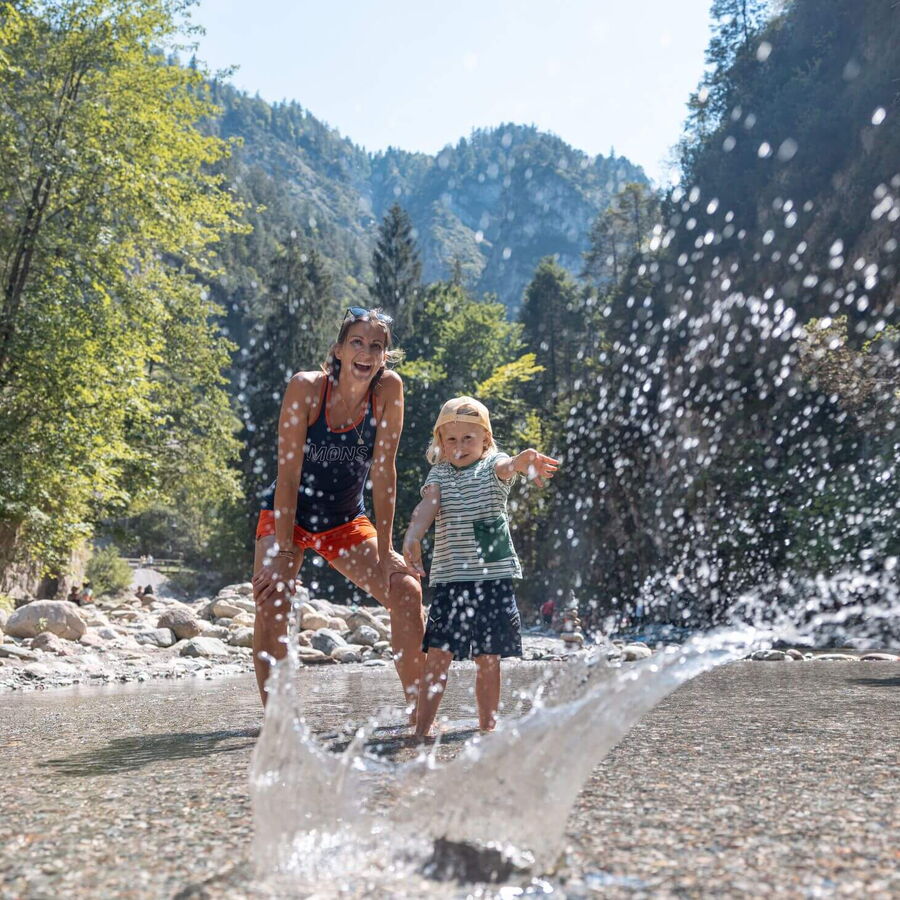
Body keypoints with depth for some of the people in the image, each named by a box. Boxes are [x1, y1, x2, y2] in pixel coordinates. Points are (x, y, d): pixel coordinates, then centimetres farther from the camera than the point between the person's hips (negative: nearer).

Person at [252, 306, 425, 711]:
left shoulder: (389, 390, -14)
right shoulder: (306, 387, -21)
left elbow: (383, 471, -14)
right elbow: (288, 472, -22)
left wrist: (384, 551, -16)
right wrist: (284, 553, -26)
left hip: (346, 522, 2)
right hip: (286, 515, -2)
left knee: (407, 591, -10)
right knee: (271, 599, -22)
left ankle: (417, 712, 3)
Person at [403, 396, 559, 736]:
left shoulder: (492, 467, 5)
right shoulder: (440, 474, 10)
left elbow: (505, 465, -20)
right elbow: (427, 506, -8)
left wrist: (523, 460, -45)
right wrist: (412, 537, -28)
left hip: (494, 577, -1)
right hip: (449, 577, 1)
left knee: (488, 658, 5)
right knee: (438, 653, -5)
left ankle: (488, 726, 17)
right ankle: (422, 727, 3)